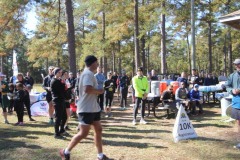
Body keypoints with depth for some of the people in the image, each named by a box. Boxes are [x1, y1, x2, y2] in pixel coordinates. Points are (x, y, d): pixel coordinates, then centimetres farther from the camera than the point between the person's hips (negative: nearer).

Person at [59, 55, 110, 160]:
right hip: (86, 109, -11)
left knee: (98, 130, 12)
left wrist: (98, 91, 11)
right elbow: (87, 89, -31)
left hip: (93, 107, 11)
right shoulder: (88, 73, -17)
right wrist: (99, 91, -16)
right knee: (83, 133, -5)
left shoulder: (89, 73, 16)